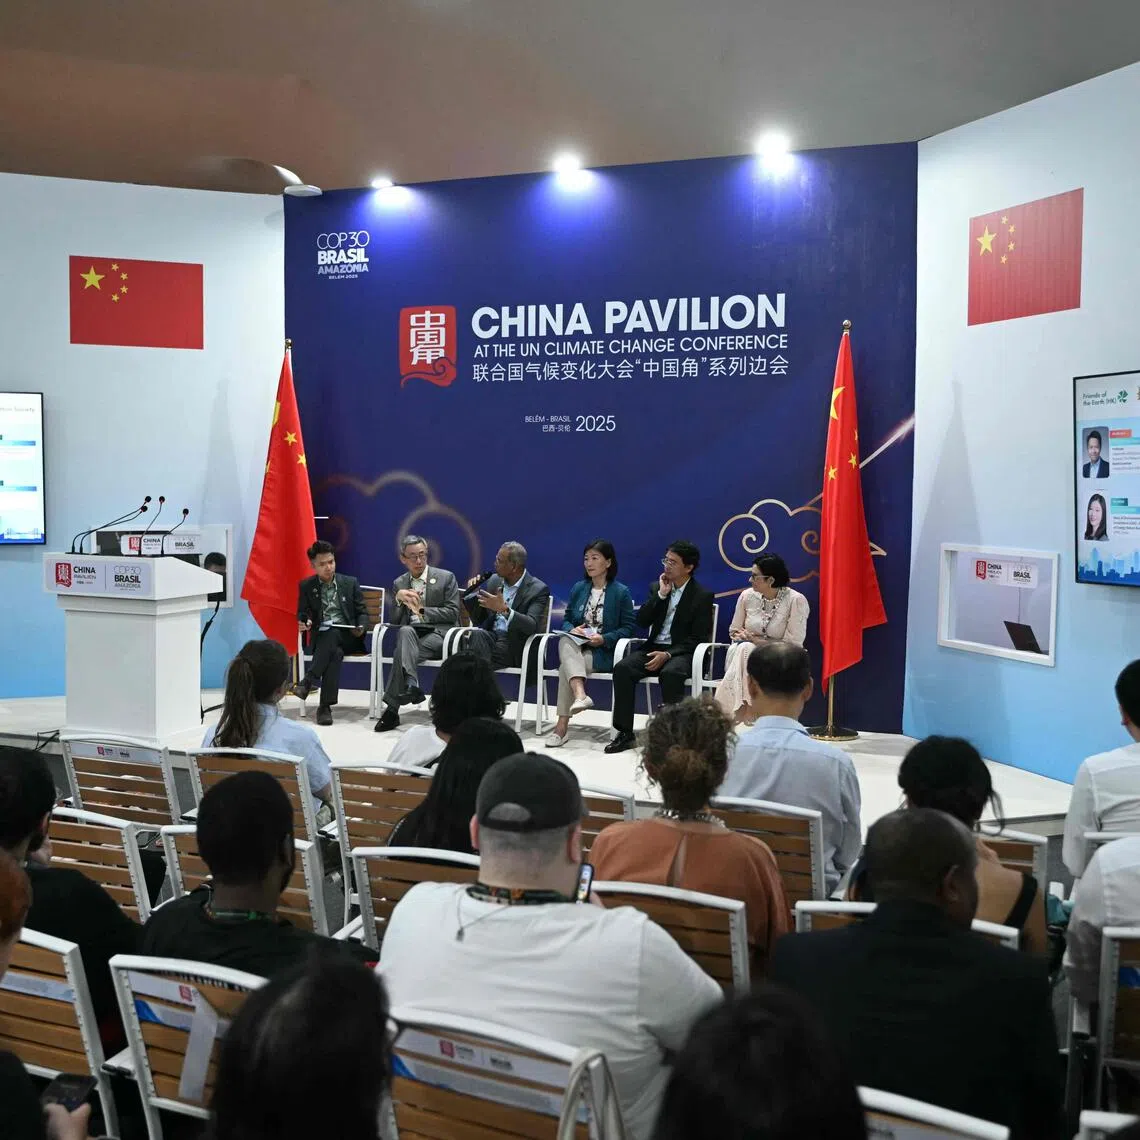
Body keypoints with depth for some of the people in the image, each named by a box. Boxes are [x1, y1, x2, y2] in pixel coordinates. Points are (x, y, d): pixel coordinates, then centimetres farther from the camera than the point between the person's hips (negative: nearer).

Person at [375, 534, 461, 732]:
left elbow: (453, 613, -1)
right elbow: (395, 621, 10)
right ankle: (411, 685, -47)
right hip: (409, 634, 3)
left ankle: (392, 707, -30)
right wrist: (398, 598, -9)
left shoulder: (446, 578, 7)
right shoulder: (399, 584, 17)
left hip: (438, 634, -3)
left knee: (403, 650, -31)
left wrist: (422, 611, -7)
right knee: (405, 631, -36)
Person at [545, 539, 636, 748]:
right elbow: (566, 620, 18)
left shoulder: (621, 592, 2)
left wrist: (604, 639, -16)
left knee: (566, 666, -31)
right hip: (576, 647, 4)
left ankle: (562, 725, -30)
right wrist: (572, 630, -7)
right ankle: (580, 695, -51)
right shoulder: (578, 588, 16)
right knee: (565, 642, -34)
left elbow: (628, 628, -1)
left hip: (604, 652, -4)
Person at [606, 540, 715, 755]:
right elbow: (641, 621, 4)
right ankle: (625, 732, -19)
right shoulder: (656, 587, 14)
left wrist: (668, 654, -18)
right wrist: (661, 595, -6)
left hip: (681, 653, -4)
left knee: (670, 673, -38)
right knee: (622, 668, -24)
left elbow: (698, 638, -7)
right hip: (654, 648, 4)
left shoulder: (702, 596, -1)